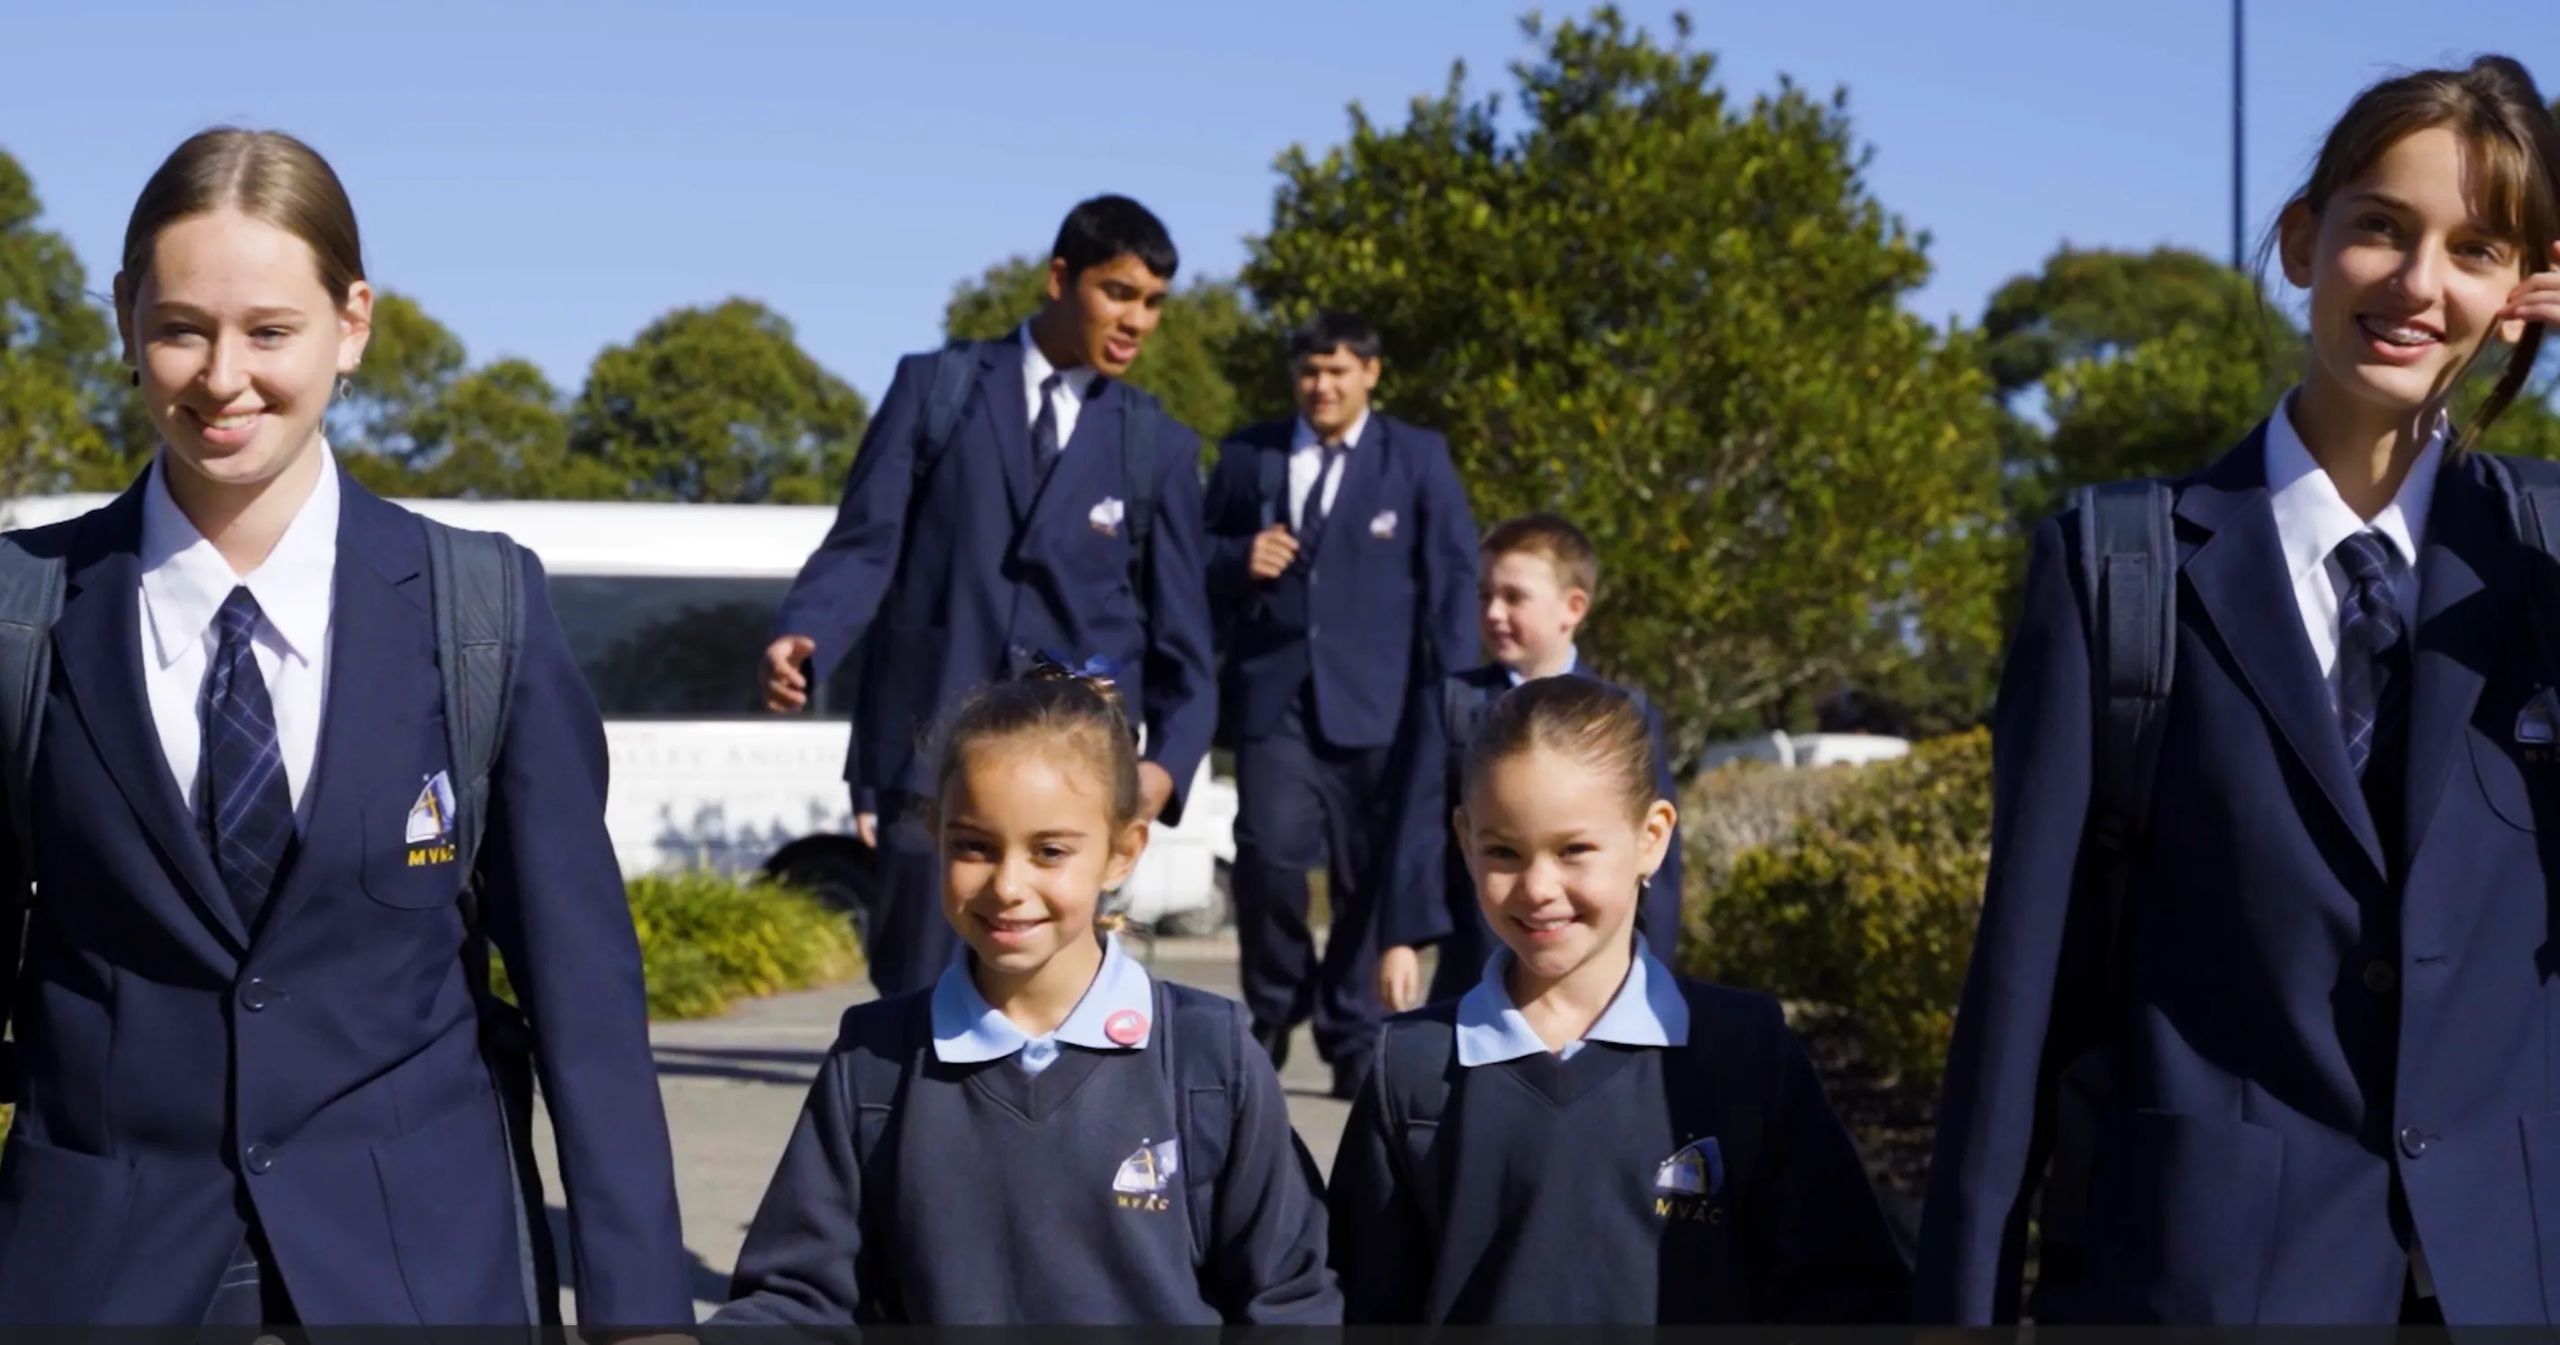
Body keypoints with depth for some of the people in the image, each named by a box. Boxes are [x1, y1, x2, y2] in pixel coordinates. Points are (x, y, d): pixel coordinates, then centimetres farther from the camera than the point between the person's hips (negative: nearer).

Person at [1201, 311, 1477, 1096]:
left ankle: (1354, 1037, 13)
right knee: (1269, 853, -12)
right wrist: (1238, 560, -7)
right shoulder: (1247, 455, 12)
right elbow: (1197, 558, 17)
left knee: (1370, 874, 1)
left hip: (1374, 699, -1)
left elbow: (1449, 581, 3)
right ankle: (1274, 1009, 10)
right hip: (1273, 693, 1)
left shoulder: (1418, 458, 7)